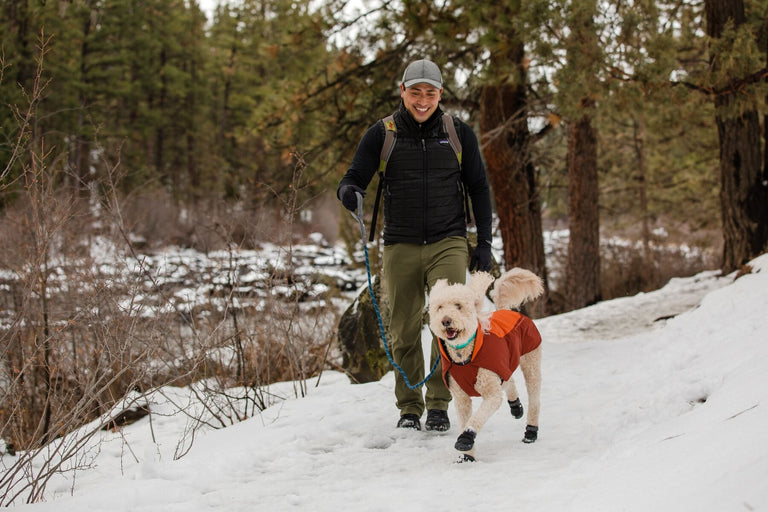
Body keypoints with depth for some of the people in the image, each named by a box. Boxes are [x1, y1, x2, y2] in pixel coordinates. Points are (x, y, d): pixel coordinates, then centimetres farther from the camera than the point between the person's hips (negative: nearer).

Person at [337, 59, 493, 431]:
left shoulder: (458, 133, 6)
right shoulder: (382, 135, 4)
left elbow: (478, 189, 13)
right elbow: (353, 178, 3)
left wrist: (484, 242, 7)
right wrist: (349, 192, -23)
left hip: (448, 243, -1)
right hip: (400, 247, 1)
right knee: (404, 332, 4)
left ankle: (439, 403, -4)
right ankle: (409, 407, 17)